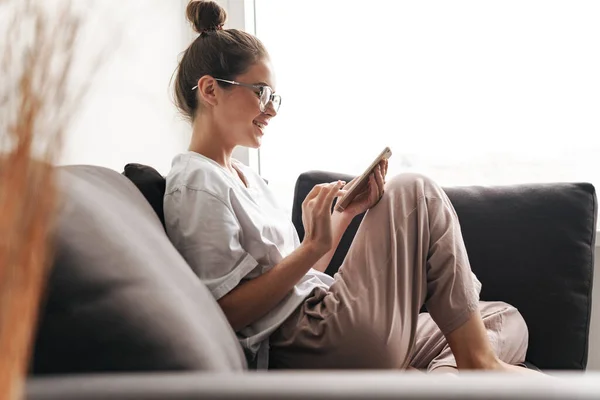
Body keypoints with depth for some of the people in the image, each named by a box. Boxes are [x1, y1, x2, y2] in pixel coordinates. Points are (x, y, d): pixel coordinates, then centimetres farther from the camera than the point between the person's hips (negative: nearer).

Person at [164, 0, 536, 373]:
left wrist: (346, 214, 7)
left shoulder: (246, 177, 21)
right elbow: (228, 312, -15)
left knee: (508, 321, 8)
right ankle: (476, 361, -6)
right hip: (311, 349, -9)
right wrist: (313, 246, -20)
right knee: (413, 192, -9)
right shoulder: (196, 184, -9)